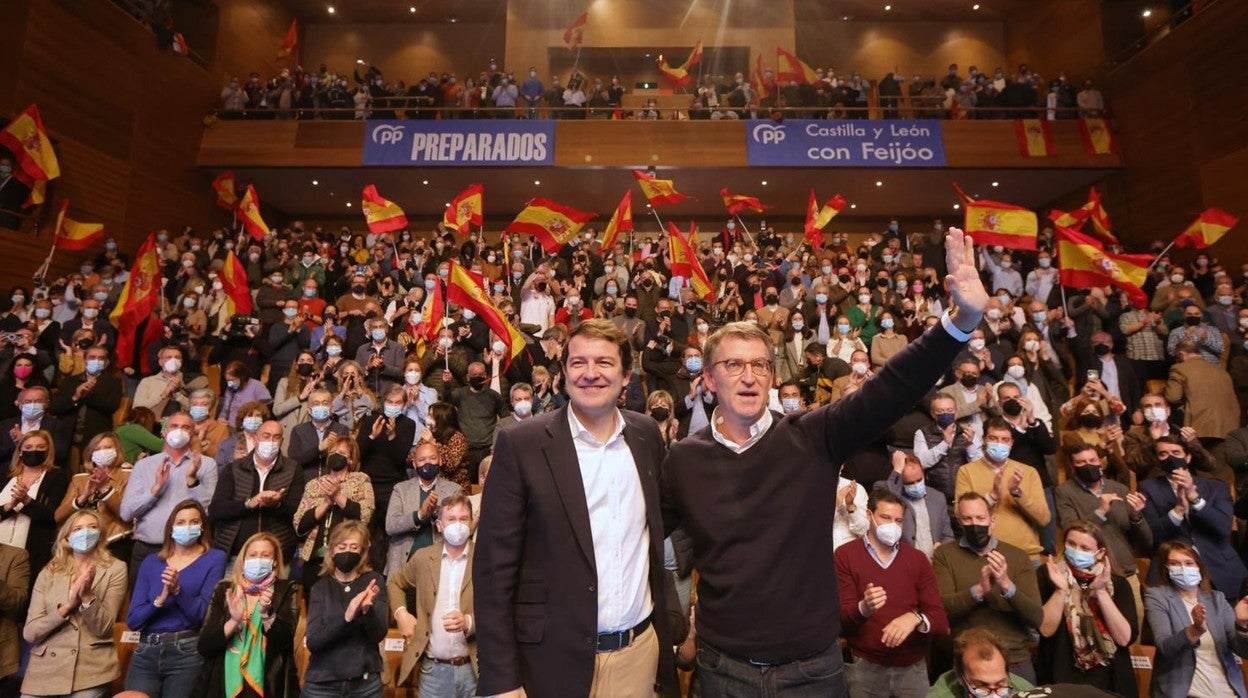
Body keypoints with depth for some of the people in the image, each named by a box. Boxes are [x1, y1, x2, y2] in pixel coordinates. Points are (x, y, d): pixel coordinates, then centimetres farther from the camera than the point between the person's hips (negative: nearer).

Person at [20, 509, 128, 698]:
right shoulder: (48, 573, 8)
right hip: (43, 669, 2)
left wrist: (87, 596, -18)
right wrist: (67, 606, -12)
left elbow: (103, 628, -5)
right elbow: (29, 633, 2)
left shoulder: (115, 569, 0)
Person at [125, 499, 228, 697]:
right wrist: (160, 599, -16)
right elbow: (132, 620, 3)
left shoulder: (214, 558, 0)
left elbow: (204, 614, -8)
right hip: (146, 652, 3)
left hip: (187, 653, -3)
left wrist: (177, 590, -22)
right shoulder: (151, 562, 10)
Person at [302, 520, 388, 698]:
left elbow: (378, 634, -9)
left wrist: (367, 609, -28)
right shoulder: (320, 587, -1)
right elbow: (313, 642, -10)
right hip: (322, 683, 0)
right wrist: (346, 617, -27)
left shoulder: (374, 581, -2)